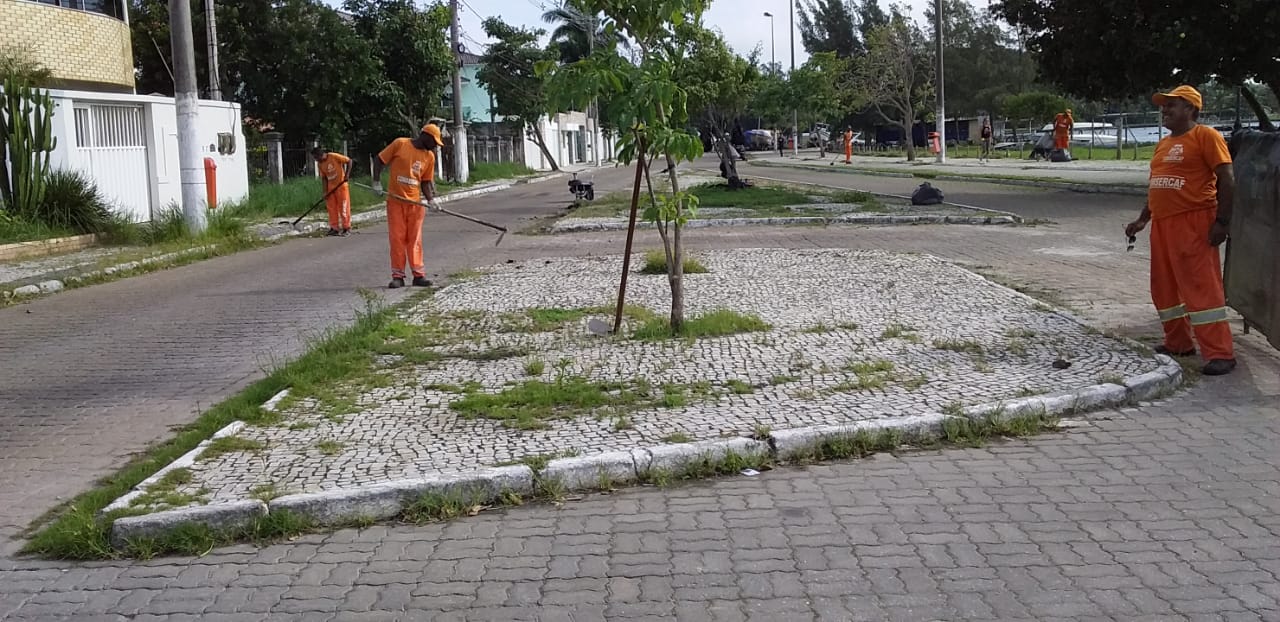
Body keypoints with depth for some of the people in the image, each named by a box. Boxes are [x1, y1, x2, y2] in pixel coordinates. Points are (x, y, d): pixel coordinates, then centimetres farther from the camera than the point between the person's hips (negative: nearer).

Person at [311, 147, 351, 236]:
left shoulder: (334, 157, -17)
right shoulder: (319, 164, 1)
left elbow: (349, 161, -10)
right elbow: (323, 178, 5)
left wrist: (347, 174, -17)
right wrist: (325, 192, -2)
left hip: (341, 185, -6)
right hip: (330, 188, 6)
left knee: (343, 208, -2)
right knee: (331, 209, 4)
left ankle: (346, 228, 5)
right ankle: (335, 228, 11)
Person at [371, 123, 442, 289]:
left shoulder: (429, 156, 6)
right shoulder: (400, 144, -6)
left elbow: (426, 181, 11)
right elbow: (379, 160, -1)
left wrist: (431, 199, -5)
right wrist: (377, 182, -9)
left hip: (415, 202, 3)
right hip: (395, 200, -3)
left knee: (415, 239, 4)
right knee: (397, 238, 0)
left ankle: (418, 274, 8)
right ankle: (397, 276, 5)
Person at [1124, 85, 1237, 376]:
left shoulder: (1205, 136, -6)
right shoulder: (1163, 143, 19)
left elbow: (1226, 179, -12)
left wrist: (1222, 221, -18)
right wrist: (1143, 219, 20)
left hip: (1193, 223, -9)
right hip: (1162, 225, 9)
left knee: (1201, 287, -10)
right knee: (1165, 288, 12)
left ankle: (1220, 353, -7)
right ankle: (1178, 344, 24)